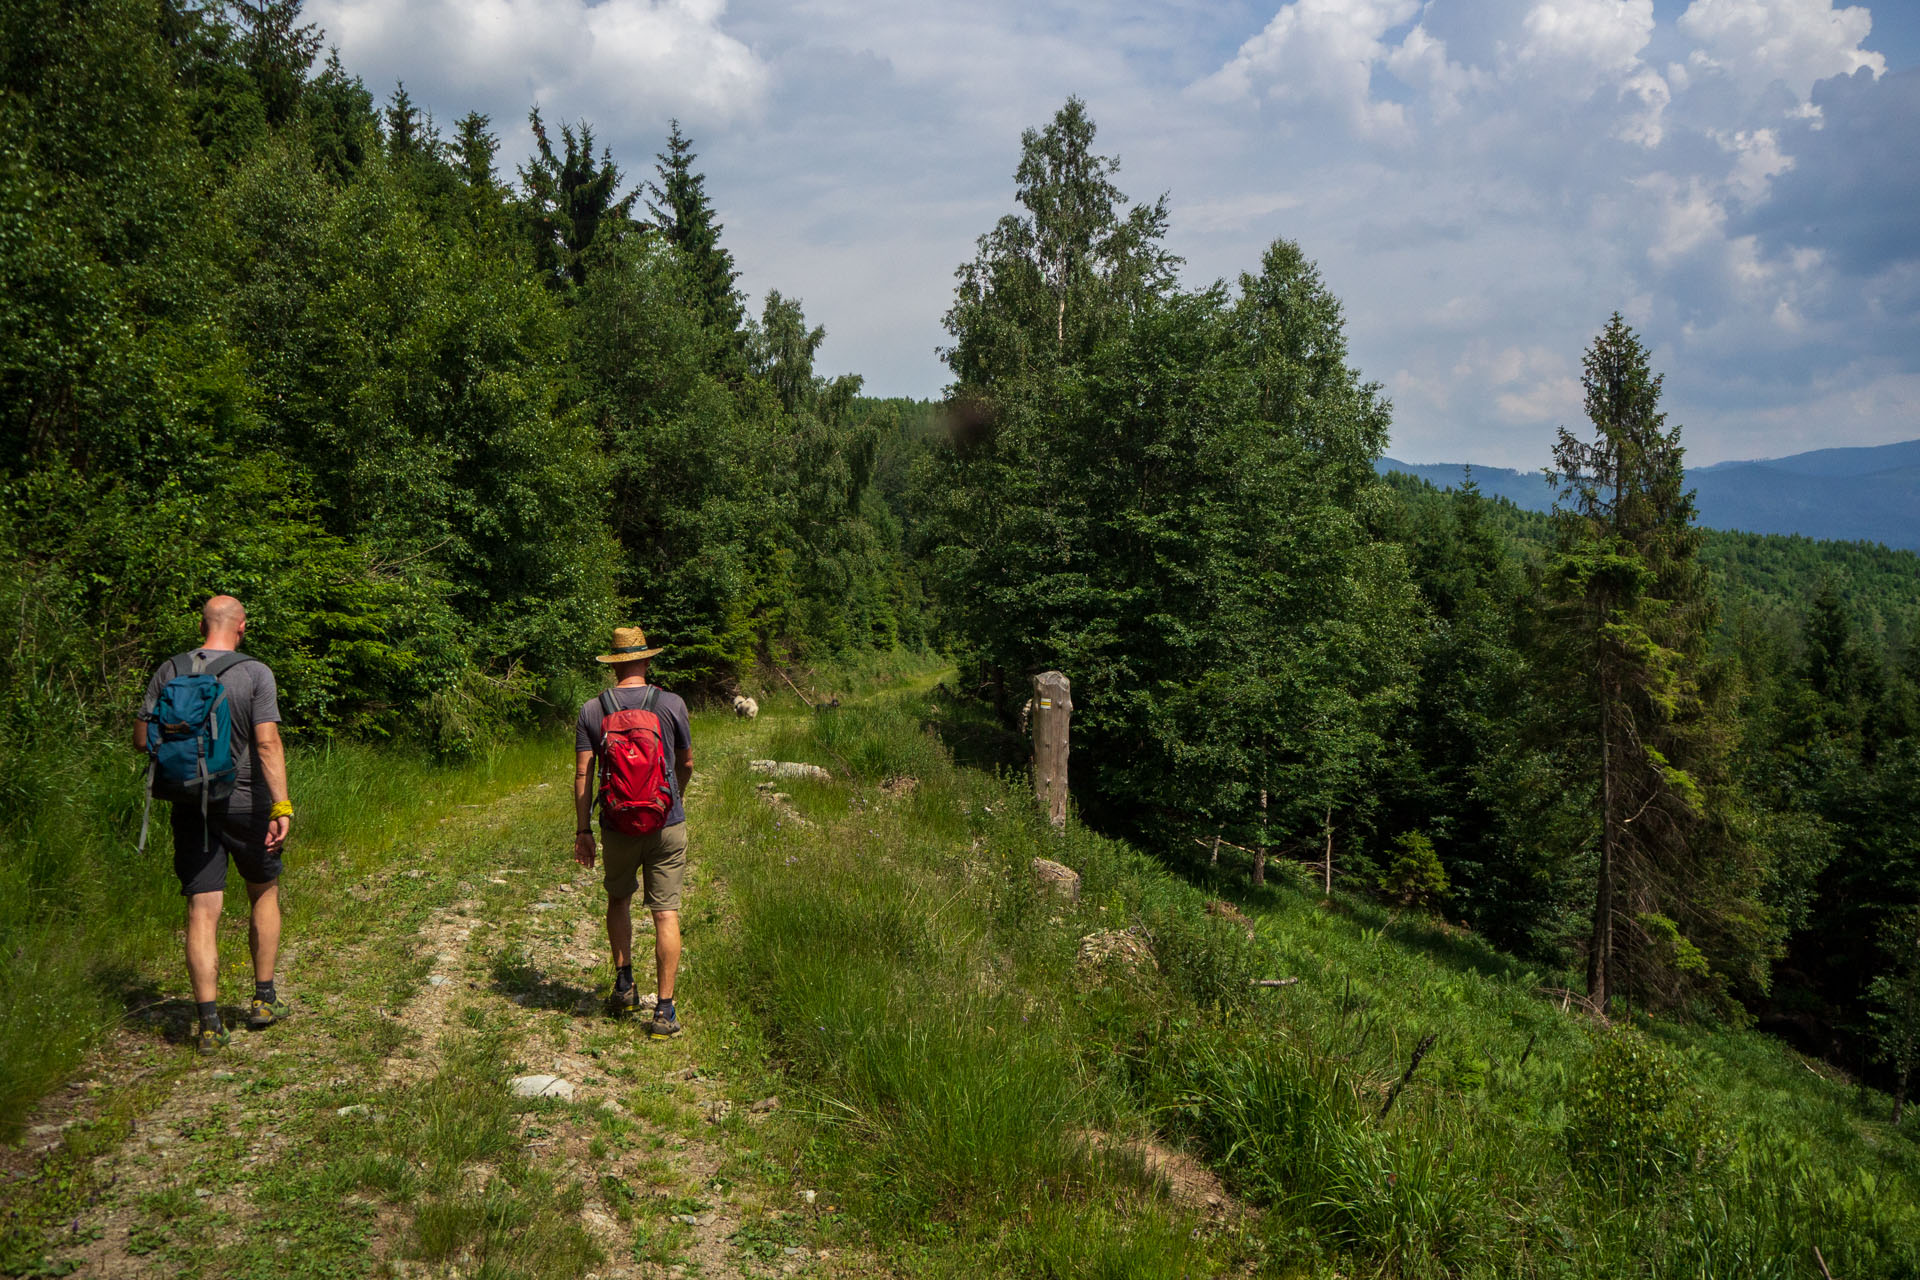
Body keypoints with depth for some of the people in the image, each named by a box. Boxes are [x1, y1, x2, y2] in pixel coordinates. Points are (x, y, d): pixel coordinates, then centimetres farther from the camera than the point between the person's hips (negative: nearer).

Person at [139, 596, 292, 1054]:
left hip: (191, 806, 2)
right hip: (245, 802, -2)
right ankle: (264, 999, 22)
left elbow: (143, 740, 3)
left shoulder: (169, 672, 1)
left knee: (202, 911, 1)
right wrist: (281, 806, -19)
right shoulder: (255, 673, -9)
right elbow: (267, 742, -17)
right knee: (264, 894, 18)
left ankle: (209, 1023, -3)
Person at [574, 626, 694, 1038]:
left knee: (619, 900, 25)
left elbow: (582, 775, -3)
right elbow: (686, 762, 8)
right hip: (666, 824, -1)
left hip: (617, 827, 1)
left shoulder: (591, 710, -2)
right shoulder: (671, 704, -4)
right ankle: (664, 1011, 1)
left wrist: (582, 830, 4)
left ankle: (624, 984, 25)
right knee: (666, 914, 2)